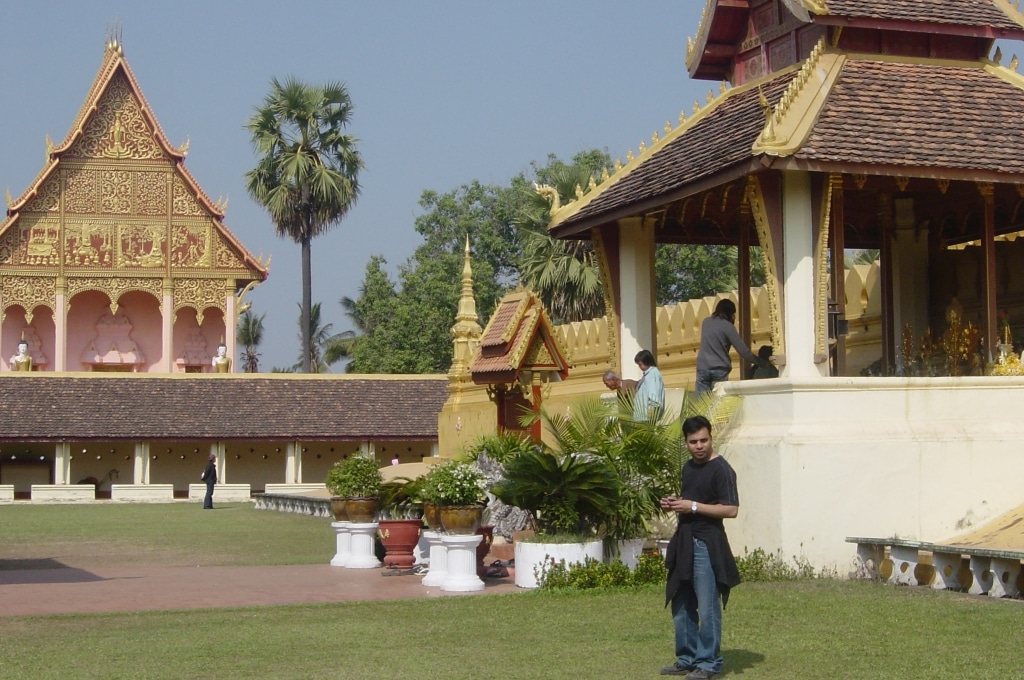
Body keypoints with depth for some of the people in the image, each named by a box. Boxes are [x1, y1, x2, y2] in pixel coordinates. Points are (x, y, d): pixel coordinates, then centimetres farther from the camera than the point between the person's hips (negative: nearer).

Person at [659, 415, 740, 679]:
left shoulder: (721, 469, -11)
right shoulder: (688, 467, 16)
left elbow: (731, 509, -18)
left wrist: (693, 506, -20)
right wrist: (673, 505, 7)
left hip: (707, 545, -9)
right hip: (684, 543, 9)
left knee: (707, 608, -4)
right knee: (681, 606, 13)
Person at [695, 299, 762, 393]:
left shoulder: (706, 322, 11)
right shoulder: (727, 326, -4)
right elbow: (743, 350, -7)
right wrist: (760, 362, 0)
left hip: (702, 367, 4)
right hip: (720, 369, -4)